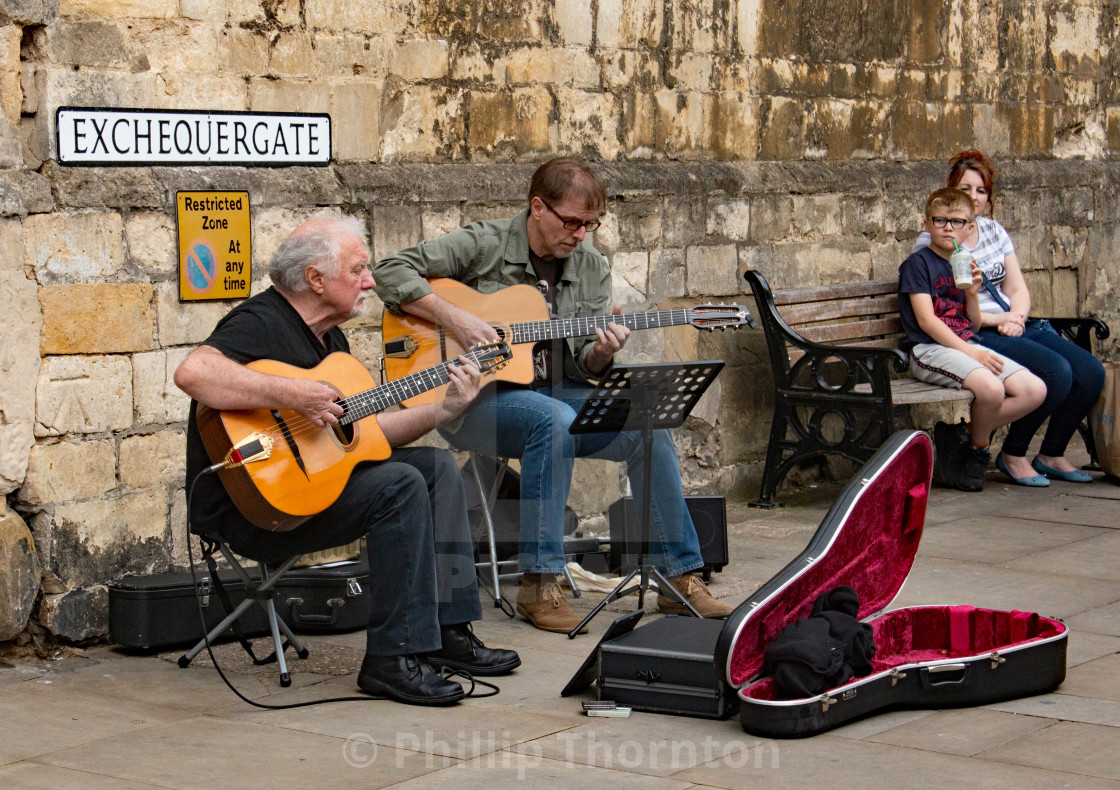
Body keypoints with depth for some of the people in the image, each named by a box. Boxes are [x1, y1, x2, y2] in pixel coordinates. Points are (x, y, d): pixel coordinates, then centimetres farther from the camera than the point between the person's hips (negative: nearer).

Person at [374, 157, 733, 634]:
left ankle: (680, 577, -6)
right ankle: (538, 585, -28)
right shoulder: (484, 246, -7)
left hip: (552, 393, 6)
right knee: (554, 419, -36)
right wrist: (453, 318, -23)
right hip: (475, 398, -5)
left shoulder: (591, 268, 8)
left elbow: (582, 365, 5)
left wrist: (600, 353, -19)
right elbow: (390, 271, -12)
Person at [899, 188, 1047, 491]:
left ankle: (960, 433, -3)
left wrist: (972, 293, -1)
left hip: (968, 346, 8)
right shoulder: (918, 263, -1)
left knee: (1035, 390, -11)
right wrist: (971, 353, -17)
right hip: (929, 350, -8)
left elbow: (973, 327, 19)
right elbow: (926, 320, -12)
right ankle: (978, 445, -2)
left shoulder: (964, 265, 20)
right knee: (991, 389, -34)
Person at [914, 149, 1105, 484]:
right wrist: (995, 320, -15)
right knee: (1057, 371, -28)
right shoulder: (932, 242, -4)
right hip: (975, 336, -7)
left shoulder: (994, 230, 17)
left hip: (1016, 327, 7)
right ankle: (1013, 455, -10)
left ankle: (1051, 454, 5)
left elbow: (1018, 290, 16)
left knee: (1091, 371, -11)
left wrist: (1016, 317, -7)